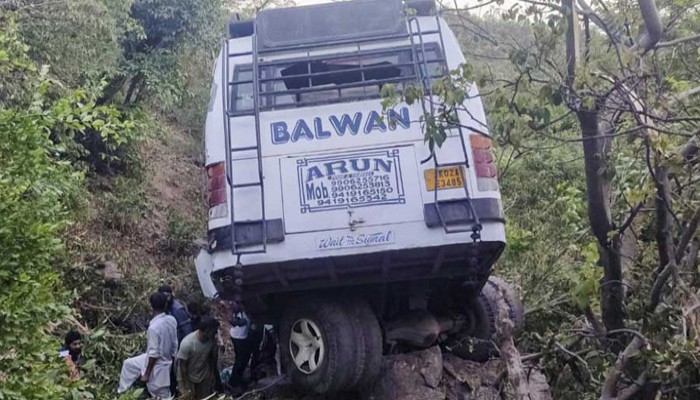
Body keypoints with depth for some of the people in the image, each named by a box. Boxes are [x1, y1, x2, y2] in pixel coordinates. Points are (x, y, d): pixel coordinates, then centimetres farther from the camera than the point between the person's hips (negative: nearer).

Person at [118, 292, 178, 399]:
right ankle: (121, 391, 43)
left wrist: (147, 374, -13)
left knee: (163, 395, 9)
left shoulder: (154, 327, -32)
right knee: (128, 363, 24)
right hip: (166, 360, 8)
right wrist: (171, 359, 17)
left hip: (157, 365, -8)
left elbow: (154, 354, -25)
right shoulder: (172, 320, -10)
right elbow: (174, 344, 2)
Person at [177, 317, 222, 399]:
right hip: (188, 378, -4)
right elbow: (182, 365, -21)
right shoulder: (187, 343, -31)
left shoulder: (212, 339, -17)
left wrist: (212, 376, 9)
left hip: (205, 377, 4)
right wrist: (186, 388, -17)